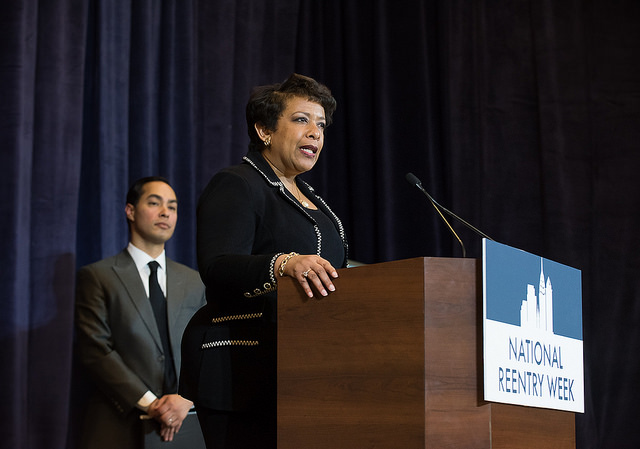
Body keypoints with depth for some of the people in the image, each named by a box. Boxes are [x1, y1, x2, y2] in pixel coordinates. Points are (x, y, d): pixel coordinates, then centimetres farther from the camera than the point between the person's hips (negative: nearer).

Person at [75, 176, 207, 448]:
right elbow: (96, 351, -8)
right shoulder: (97, 277, 1)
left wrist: (186, 398, -10)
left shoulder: (194, 283, 14)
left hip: (183, 426, 3)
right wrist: (149, 403, -15)